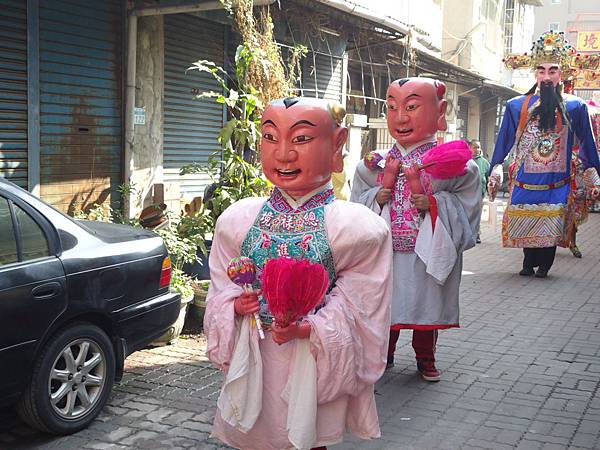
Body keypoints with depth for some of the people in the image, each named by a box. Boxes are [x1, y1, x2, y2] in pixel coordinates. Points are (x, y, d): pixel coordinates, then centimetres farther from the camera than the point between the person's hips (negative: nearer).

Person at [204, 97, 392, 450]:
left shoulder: (357, 227, -13)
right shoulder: (237, 219, -3)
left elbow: (356, 309, -12)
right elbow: (221, 290, 6)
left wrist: (308, 328, -25)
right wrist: (235, 306, -14)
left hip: (316, 363, -2)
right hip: (253, 358, 3)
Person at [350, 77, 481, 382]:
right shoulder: (376, 163, 2)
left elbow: (466, 206, -7)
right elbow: (358, 203, 4)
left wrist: (434, 204, -22)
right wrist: (378, 196, -15)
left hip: (428, 254, -2)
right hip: (385, 252, 2)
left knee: (427, 307, 12)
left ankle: (425, 358, 32)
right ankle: (383, 353, 33)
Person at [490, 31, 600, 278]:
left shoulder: (574, 107, 3)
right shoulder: (517, 106, 3)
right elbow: (504, 143, 7)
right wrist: (496, 169, -1)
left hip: (557, 183, -1)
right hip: (525, 181, 1)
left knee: (551, 227, 0)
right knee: (526, 224, 5)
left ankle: (543, 266, 17)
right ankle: (529, 264, 23)